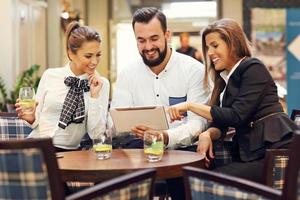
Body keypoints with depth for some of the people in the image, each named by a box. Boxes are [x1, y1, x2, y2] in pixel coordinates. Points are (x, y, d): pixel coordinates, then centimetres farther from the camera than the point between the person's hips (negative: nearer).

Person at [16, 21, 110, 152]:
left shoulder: (102, 84, 2)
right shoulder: (50, 75, 3)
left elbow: (96, 134, -3)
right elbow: (38, 120, 11)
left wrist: (94, 95, -9)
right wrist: (31, 118, -11)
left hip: (69, 151, 0)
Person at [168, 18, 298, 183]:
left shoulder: (253, 68, -7)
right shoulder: (224, 79, 17)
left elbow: (237, 116, -17)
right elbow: (220, 124, 12)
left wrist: (190, 106, -16)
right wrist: (207, 134, -11)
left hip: (274, 151, -7)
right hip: (250, 154, 7)